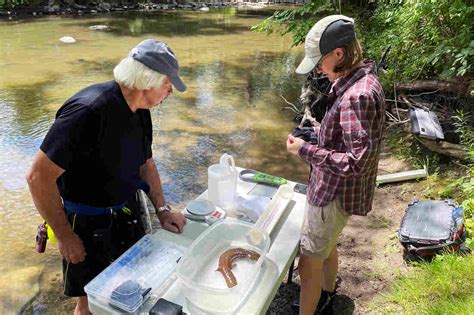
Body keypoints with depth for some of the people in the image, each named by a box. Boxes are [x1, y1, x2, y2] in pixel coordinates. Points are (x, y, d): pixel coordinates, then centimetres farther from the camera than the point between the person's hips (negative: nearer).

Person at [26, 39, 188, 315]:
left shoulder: (141, 111, -3)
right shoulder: (89, 111, -29)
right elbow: (39, 177, -26)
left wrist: (162, 209, 0)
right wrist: (65, 237, -19)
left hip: (127, 214, 7)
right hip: (87, 224, -7)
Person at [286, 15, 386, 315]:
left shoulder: (357, 95, -28)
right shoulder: (361, 81, 4)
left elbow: (357, 162, -31)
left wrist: (306, 150, -24)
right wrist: (324, 133, 4)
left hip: (335, 194, -10)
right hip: (333, 188, 10)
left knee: (309, 265, 4)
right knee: (326, 246, 29)